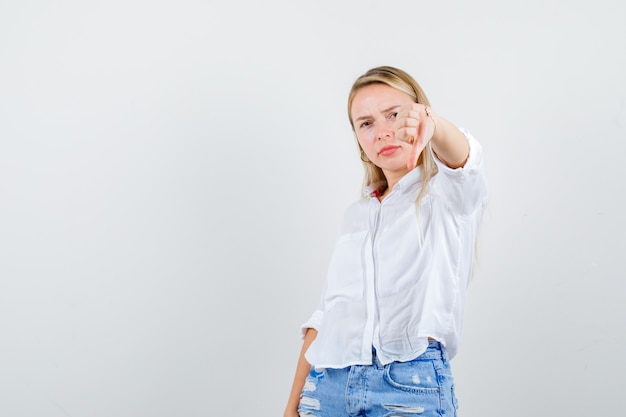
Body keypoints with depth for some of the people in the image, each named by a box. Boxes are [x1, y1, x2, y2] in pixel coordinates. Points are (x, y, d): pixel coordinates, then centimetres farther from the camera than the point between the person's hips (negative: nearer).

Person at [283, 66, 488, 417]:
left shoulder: (449, 194, 4)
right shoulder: (356, 215, 18)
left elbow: (462, 156, -20)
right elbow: (327, 313, 15)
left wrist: (432, 126, -42)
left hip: (412, 385, -4)